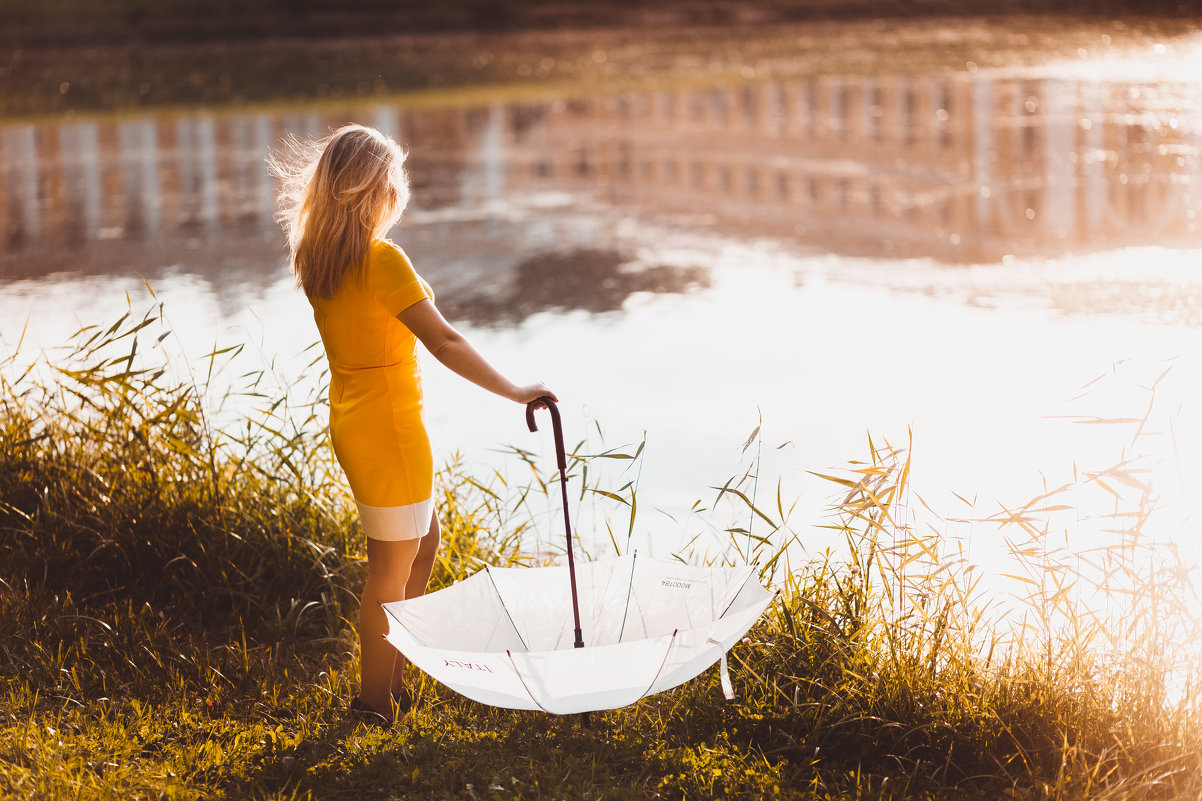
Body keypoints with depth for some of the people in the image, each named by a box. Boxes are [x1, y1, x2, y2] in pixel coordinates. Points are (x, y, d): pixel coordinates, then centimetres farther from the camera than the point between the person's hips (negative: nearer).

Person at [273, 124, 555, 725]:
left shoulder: (317, 259, 5)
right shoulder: (382, 260, -22)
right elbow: (443, 343, -24)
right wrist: (514, 391, -19)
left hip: (351, 421, 9)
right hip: (388, 426, -9)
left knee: (421, 545, 22)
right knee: (391, 569, 4)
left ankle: (391, 677, 29)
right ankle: (374, 703, 15)